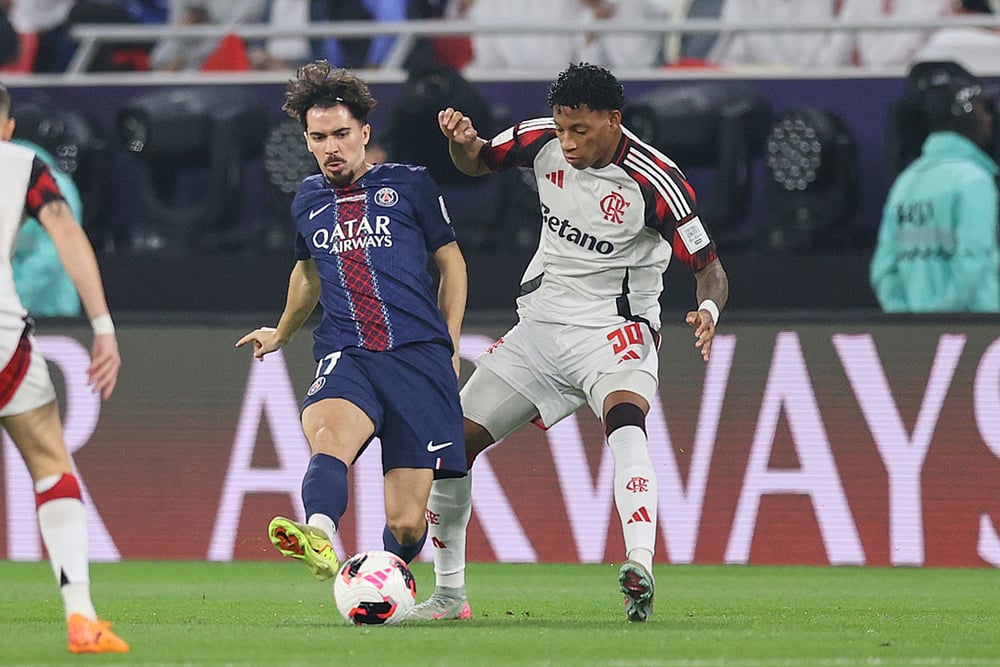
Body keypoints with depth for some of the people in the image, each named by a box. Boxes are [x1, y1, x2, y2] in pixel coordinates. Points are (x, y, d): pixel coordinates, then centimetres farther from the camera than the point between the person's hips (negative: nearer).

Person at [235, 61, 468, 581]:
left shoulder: (409, 185, 8)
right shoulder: (307, 201, 19)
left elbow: (451, 262, 17)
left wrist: (449, 347, 10)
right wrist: (281, 334, 53)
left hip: (418, 355, -2)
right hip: (345, 356, 2)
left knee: (406, 522, -8)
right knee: (328, 433, -36)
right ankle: (319, 538, -63)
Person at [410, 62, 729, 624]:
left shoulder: (655, 181, -19)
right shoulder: (543, 142, -5)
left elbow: (709, 267, -14)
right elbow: (477, 163, 16)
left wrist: (708, 310, -37)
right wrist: (463, 140, -9)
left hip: (615, 331, -5)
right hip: (540, 326, 5)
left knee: (625, 422, -37)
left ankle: (641, 566, -51)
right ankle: (448, 594, 17)